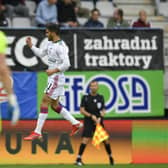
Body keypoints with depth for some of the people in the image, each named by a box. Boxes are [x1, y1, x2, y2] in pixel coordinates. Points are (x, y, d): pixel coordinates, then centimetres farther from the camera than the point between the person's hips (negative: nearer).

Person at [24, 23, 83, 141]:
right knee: (54, 105, 15)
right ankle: (76, 123, 22)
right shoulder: (50, 44, 12)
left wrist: (54, 70, -21)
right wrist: (31, 45, 14)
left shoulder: (61, 47, -18)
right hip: (53, 78, 10)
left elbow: (66, 64, -23)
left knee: (44, 102, -10)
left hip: (57, 78, -10)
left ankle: (37, 132, -10)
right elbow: (41, 53, 26)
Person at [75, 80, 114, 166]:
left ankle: (110, 157, 24)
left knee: (105, 139, 4)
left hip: (98, 121, 3)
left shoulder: (101, 98, 7)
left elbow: (103, 110, 11)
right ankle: (78, 159, -16)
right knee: (85, 139, -16)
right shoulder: (85, 97, -1)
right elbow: (82, 110, -4)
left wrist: (100, 118, -8)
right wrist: (91, 116, -15)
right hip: (88, 121, -3)